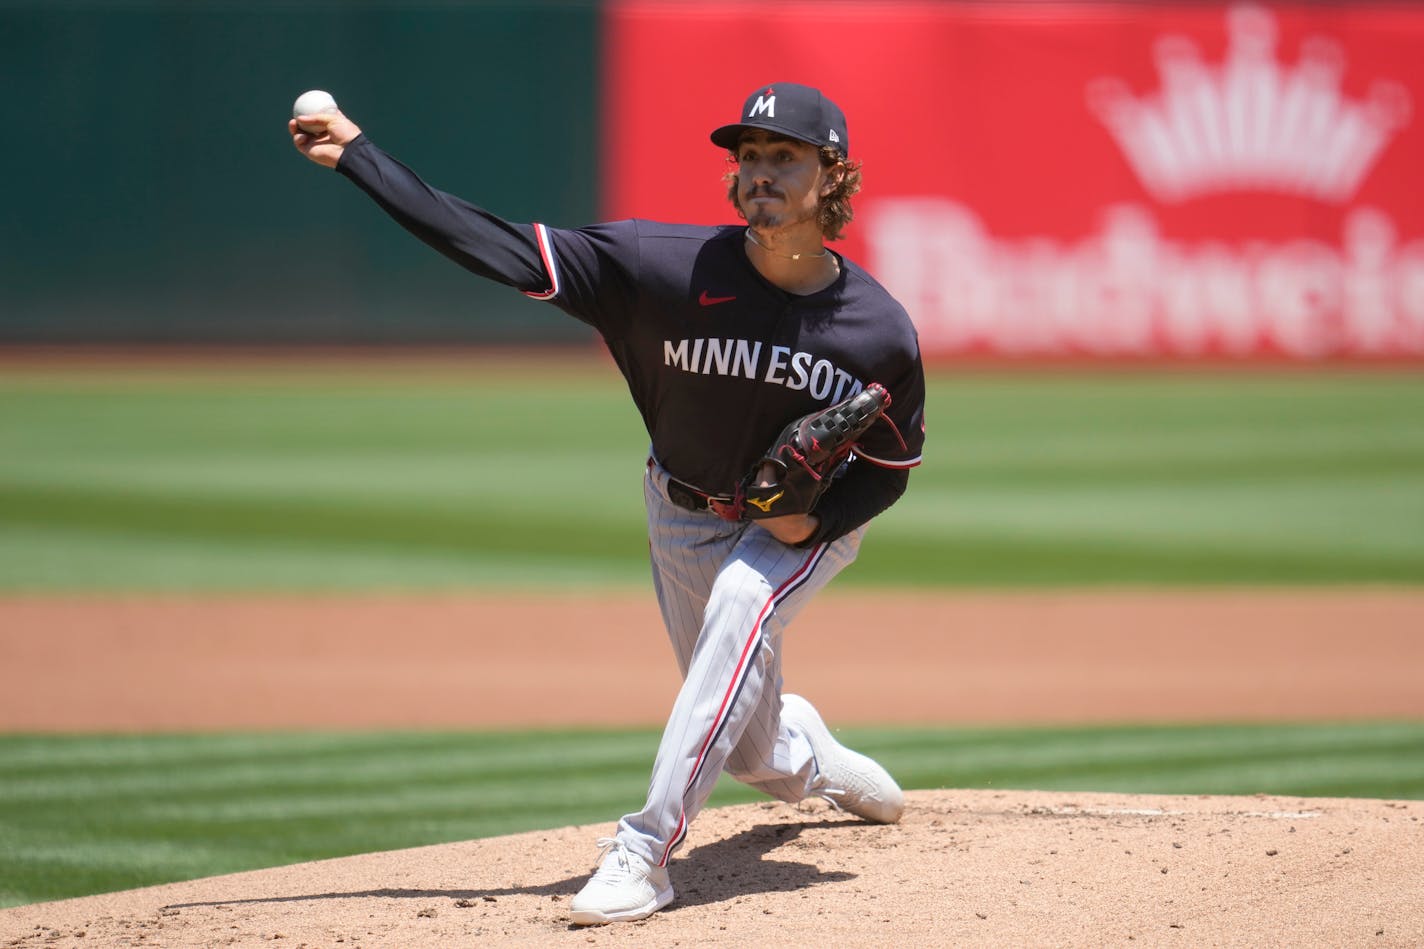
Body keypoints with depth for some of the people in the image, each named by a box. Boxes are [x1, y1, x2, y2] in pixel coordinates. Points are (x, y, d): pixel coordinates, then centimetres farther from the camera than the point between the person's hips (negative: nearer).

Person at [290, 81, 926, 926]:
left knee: (743, 602, -35)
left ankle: (646, 852, -34)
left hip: (810, 524, -2)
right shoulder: (673, 268, -25)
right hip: (689, 517, 2)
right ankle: (814, 756, 51)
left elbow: (889, 469, -6)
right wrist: (358, 155, -34)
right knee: (754, 752, 10)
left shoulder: (881, 332, -23)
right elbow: (508, 252, -28)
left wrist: (816, 519, -27)